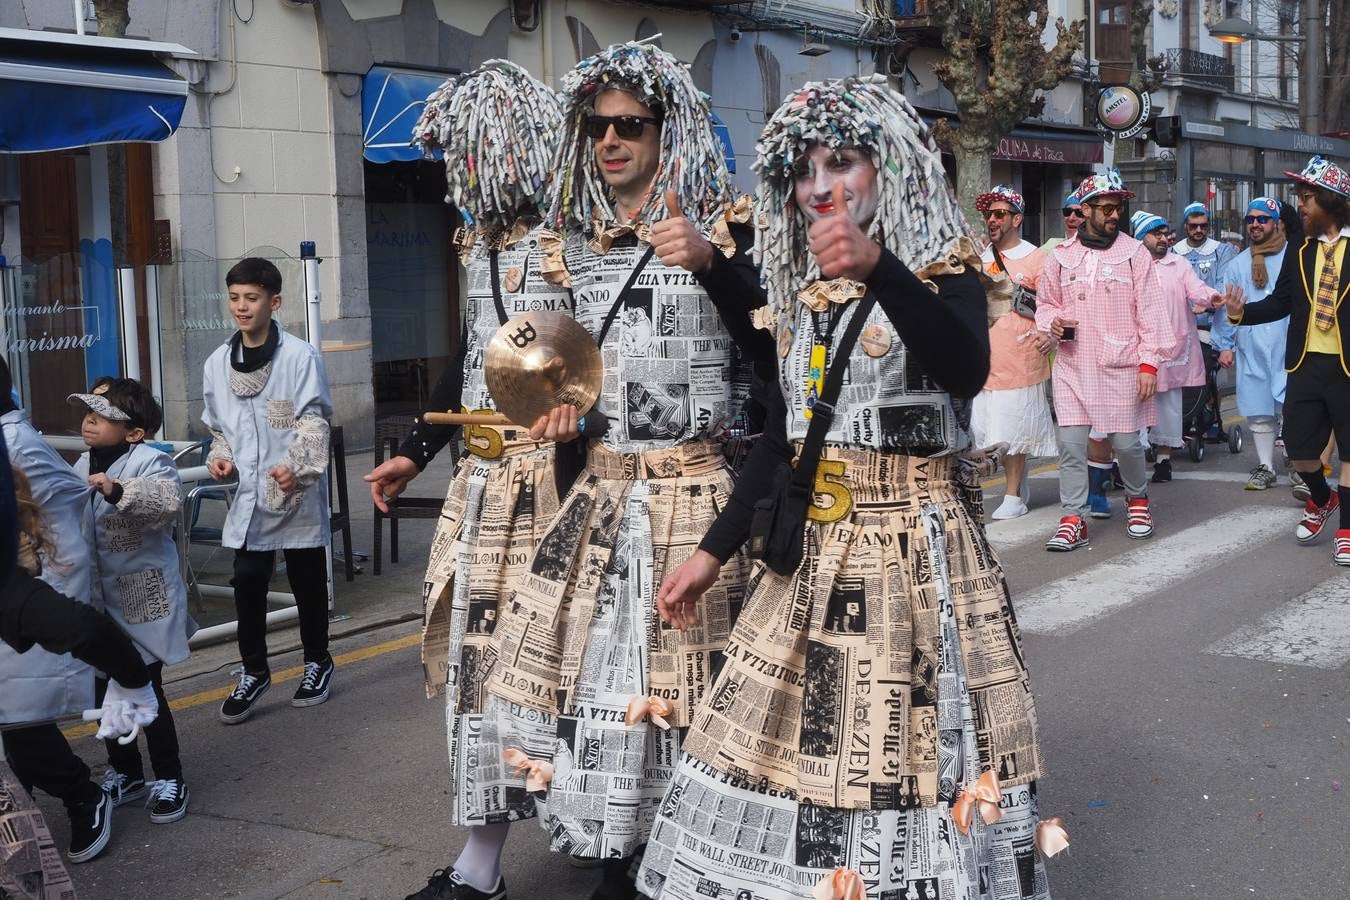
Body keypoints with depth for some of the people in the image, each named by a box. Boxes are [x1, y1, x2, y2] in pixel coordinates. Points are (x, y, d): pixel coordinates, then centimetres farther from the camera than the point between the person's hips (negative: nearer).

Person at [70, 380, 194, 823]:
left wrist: (118, 491, -49)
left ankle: (169, 779, 15)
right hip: (97, 603, 7)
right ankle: (125, 773, 33)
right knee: (103, 691, 15)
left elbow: (168, 500, -37)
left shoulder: (149, 462, -15)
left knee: (146, 691, -2)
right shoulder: (82, 466, 9)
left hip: (144, 601, -7)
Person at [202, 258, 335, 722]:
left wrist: (298, 468, -28)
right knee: (247, 582, 2)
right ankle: (253, 671, 18)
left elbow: (314, 421, -14)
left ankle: (318, 663, 29)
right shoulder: (218, 362, 5)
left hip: (297, 492, -3)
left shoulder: (301, 356, -11)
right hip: (248, 493, 4)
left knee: (307, 581, 11)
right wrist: (220, 456, -1)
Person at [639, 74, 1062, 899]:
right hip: (813, 552, 6)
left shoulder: (947, 269, -5)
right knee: (790, 749, 6)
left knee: (909, 755, -5)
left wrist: (880, 268, -42)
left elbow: (967, 371, -27)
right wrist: (714, 552, 14)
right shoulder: (804, 291, 12)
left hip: (915, 549, -6)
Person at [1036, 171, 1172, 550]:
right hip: (1072, 367, 2)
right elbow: (1045, 302, 20)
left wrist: (1149, 362, -7)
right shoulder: (1060, 256, 7)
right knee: (1071, 445, -2)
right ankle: (1073, 519, 7)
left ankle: (1137, 498, 32)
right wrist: (1051, 321, -4)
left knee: (1126, 443, 4)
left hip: (1121, 369, -2)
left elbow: (1150, 312, -1)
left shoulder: (1135, 253, 1)